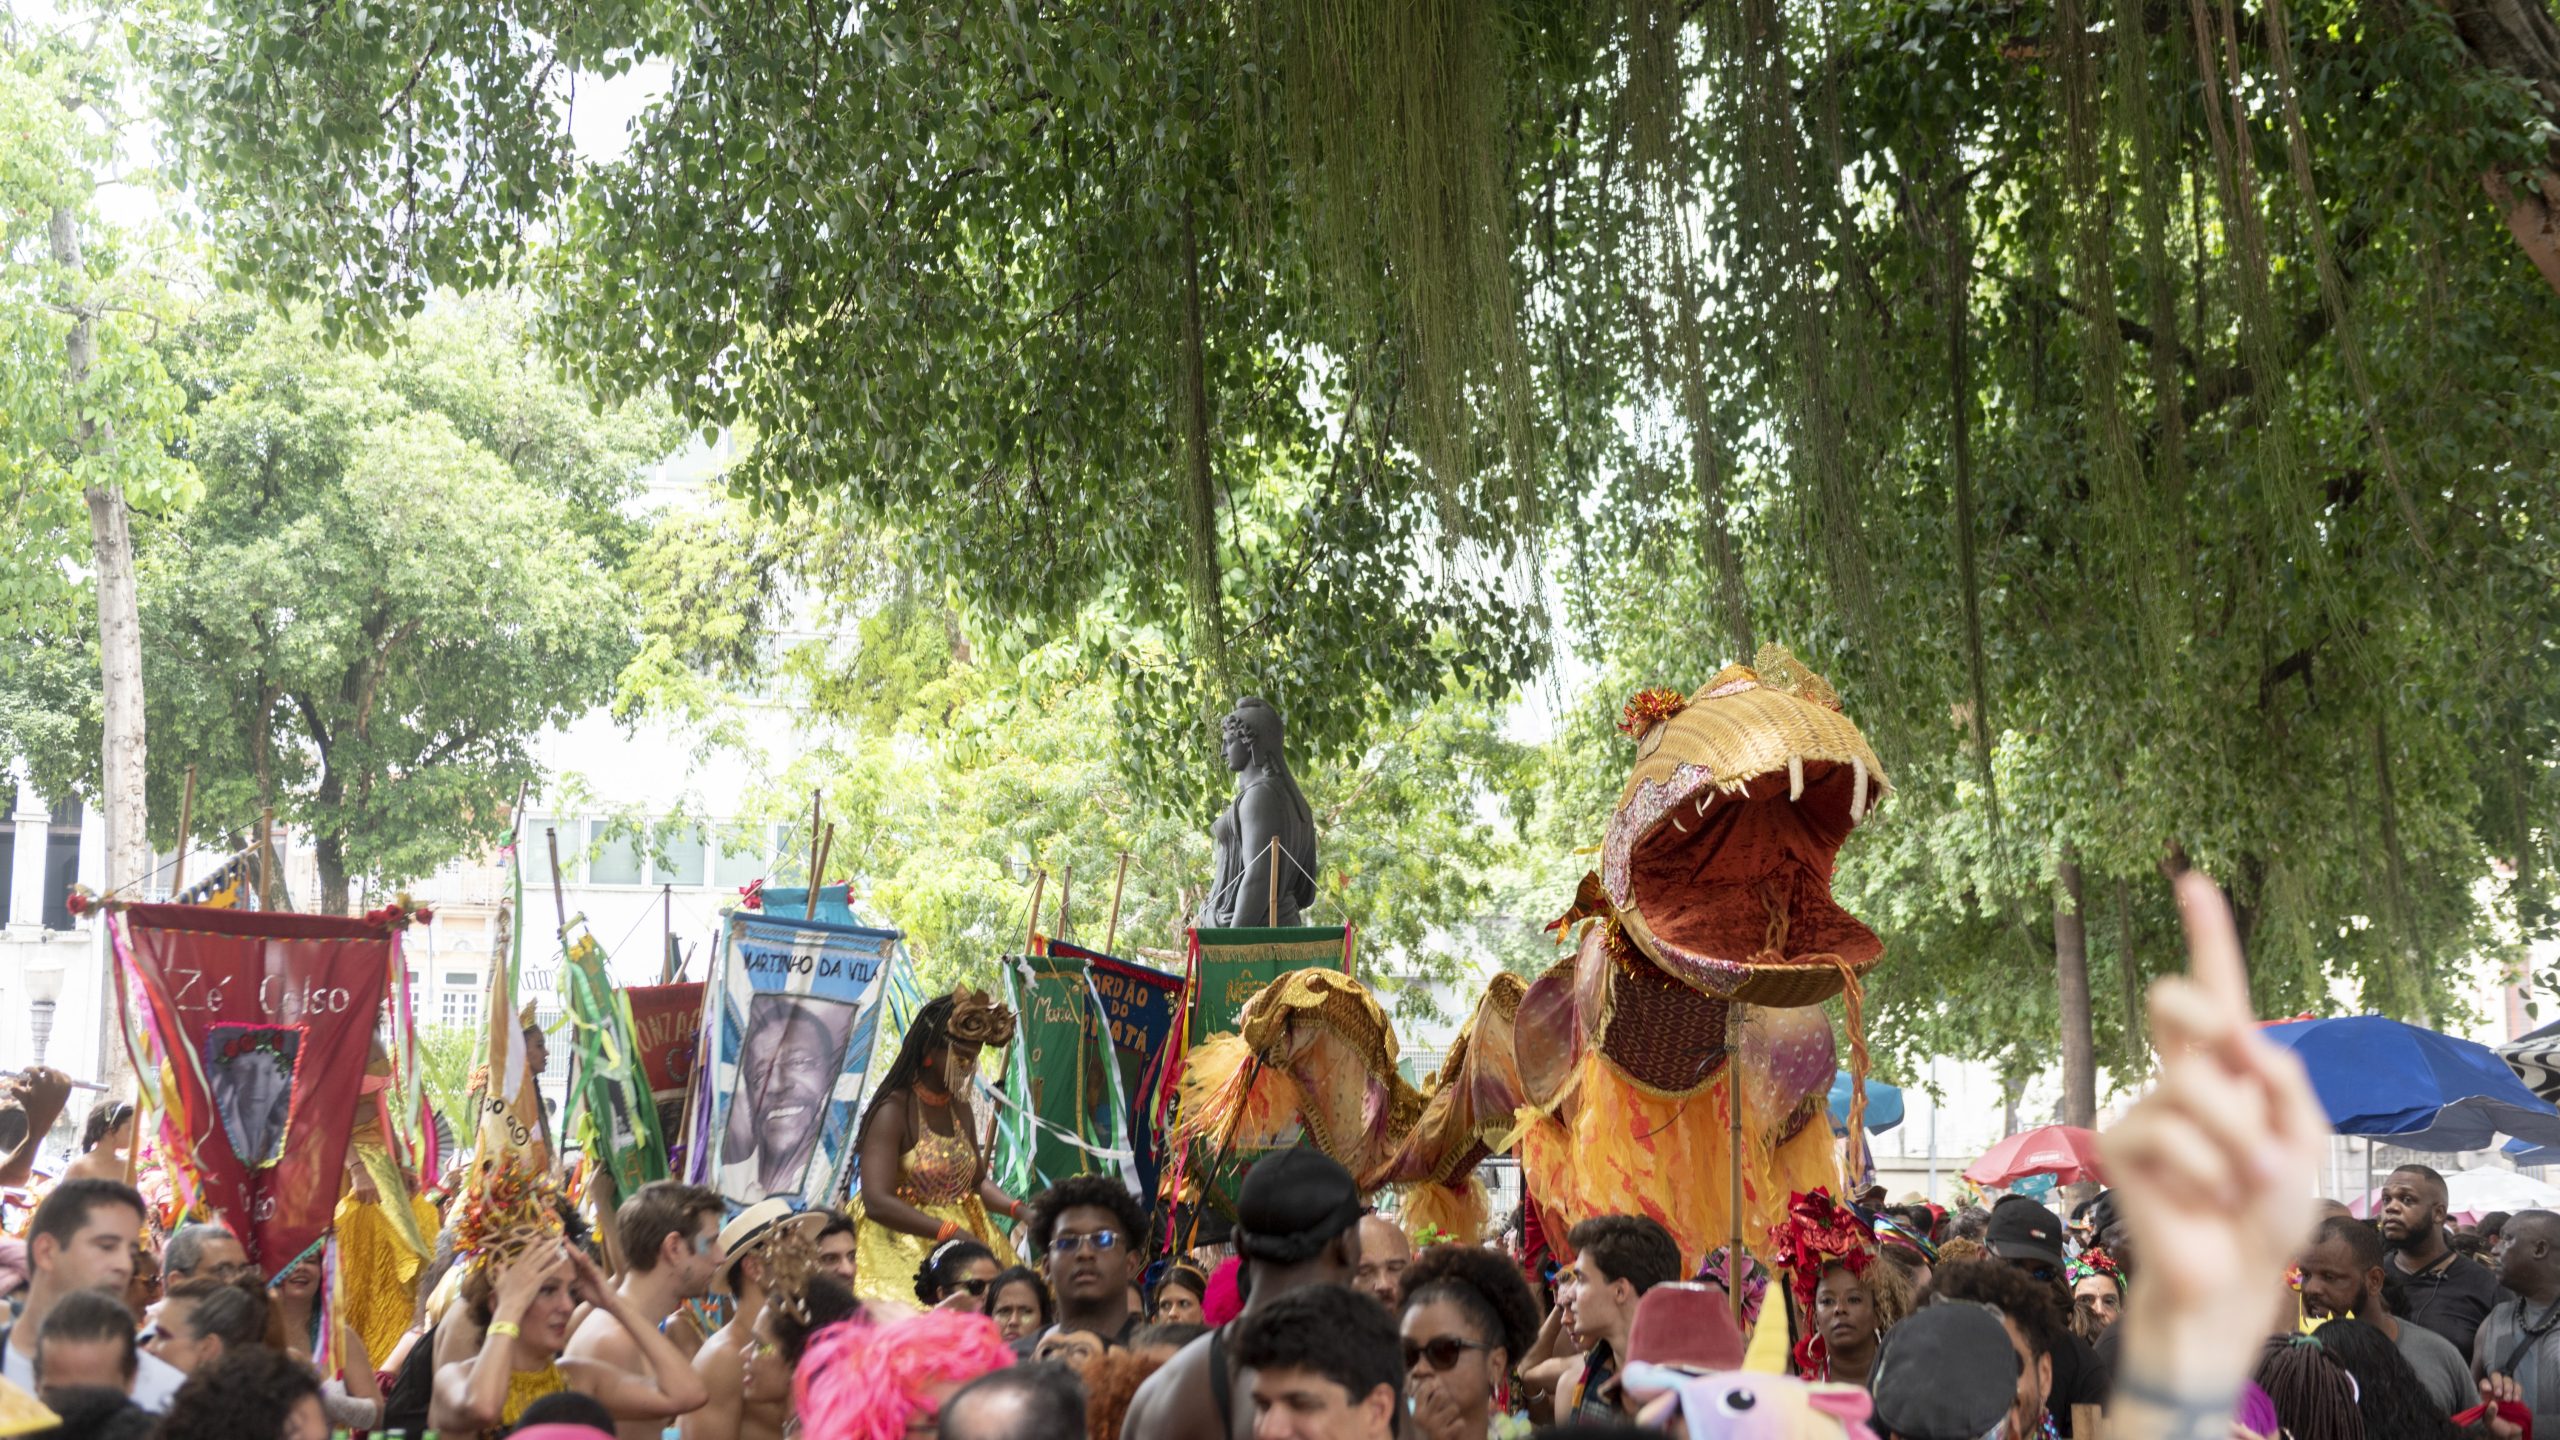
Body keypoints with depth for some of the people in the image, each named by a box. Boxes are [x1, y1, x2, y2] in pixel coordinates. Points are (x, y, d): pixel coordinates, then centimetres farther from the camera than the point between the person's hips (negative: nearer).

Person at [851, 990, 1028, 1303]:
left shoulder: (961, 1110, 11)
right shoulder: (894, 1111, -12)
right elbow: (877, 1203, -20)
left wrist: (1021, 1211, 2)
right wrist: (954, 1234, -23)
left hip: (959, 1234, 7)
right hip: (901, 1246, -7)